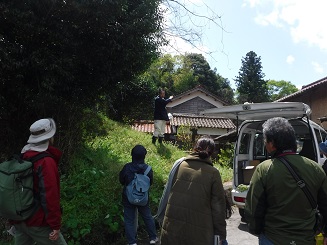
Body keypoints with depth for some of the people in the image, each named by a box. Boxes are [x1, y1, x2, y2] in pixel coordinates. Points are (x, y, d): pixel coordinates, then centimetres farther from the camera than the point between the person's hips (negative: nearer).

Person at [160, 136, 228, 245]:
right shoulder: (213, 173, -9)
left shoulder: (180, 164, 0)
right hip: (199, 235, -2)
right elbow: (218, 207, -6)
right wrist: (221, 235, 2)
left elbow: (169, 192, 7)